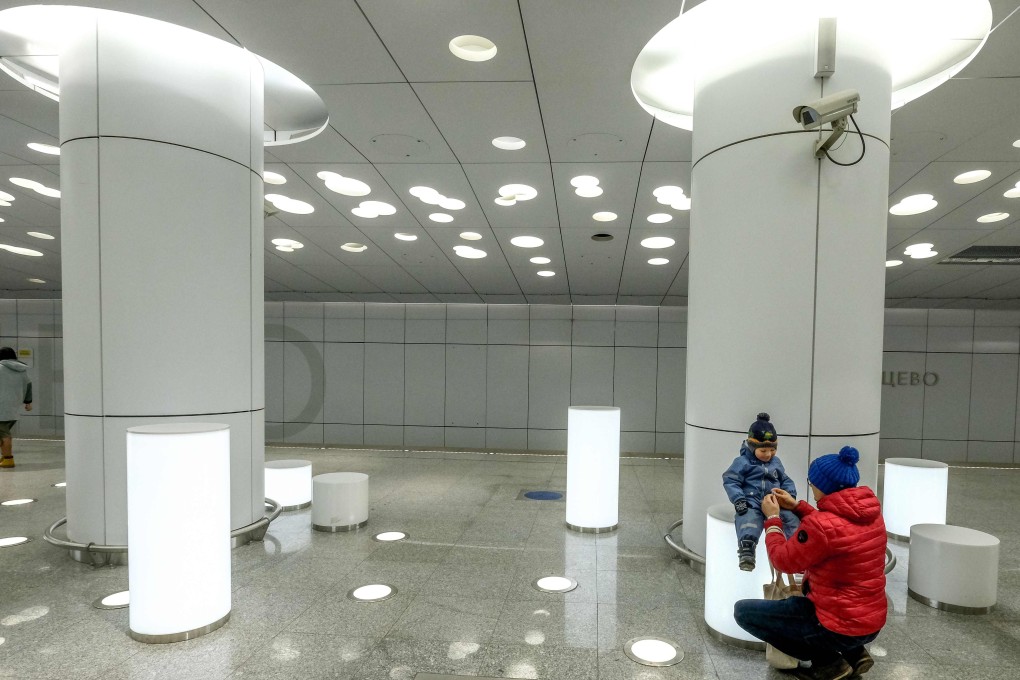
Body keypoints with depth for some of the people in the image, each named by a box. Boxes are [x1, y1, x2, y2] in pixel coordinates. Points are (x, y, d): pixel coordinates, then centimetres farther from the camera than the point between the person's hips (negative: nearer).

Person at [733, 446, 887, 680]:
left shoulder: (822, 525, -28)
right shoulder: (870, 510, -3)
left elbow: (784, 560, -12)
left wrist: (773, 519, 0)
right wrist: (797, 507, 16)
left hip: (840, 628, -8)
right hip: (873, 623, 9)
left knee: (743, 611, -1)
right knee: (811, 583, 36)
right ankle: (854, 652, 19)